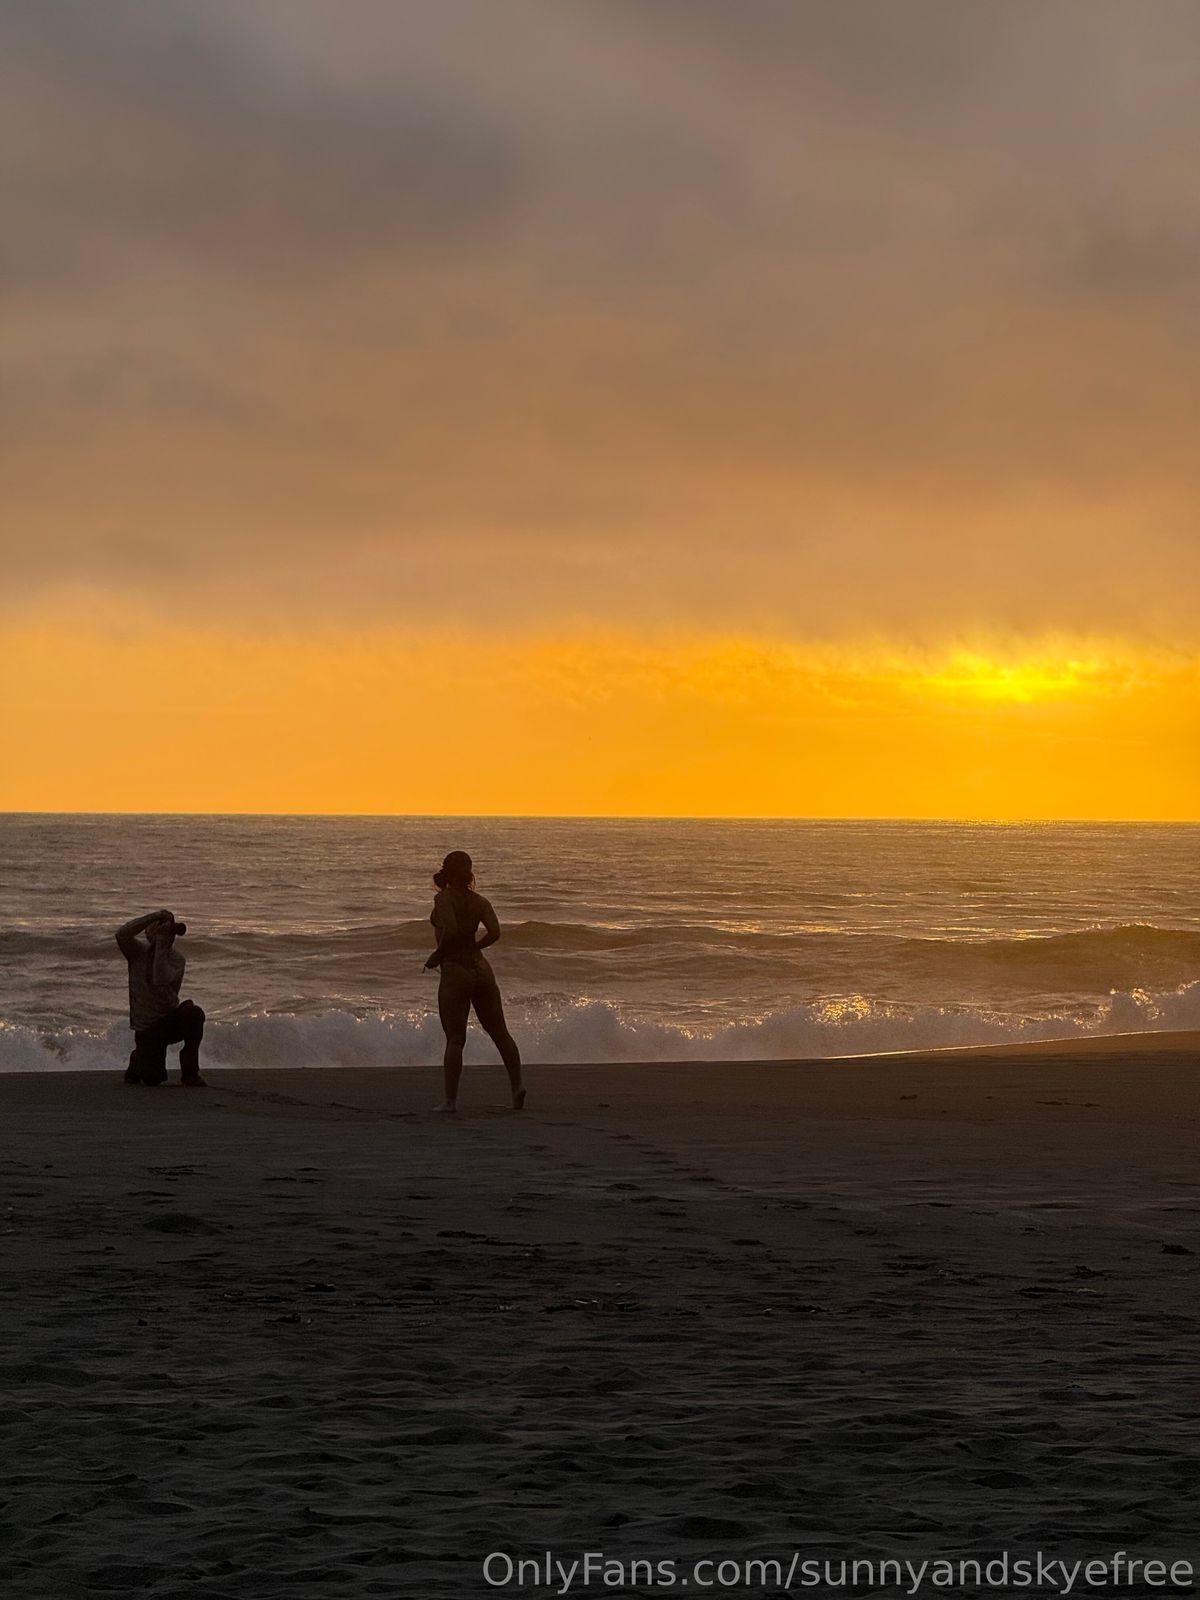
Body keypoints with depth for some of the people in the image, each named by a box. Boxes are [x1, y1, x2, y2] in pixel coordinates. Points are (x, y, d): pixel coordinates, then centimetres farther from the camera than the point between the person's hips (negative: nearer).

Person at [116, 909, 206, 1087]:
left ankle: (190, 1071, -16)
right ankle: (138, 1061, 23)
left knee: (193, 1012, -33)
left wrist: (162, 944, -28)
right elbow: (122, 935, -28)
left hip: (170, 1022, 1)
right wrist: (154, 916, -33)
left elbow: (160, 980, -28)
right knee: (153, 1078, -17)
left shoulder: (177, 957, -8)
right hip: (146, 1027, -1)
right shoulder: (138, 950, -5)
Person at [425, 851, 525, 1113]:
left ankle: (450, 1099, -4)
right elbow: (495, 932, -8)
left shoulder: (444, 899, -8)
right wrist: (472, 948, 8)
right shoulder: (479, 902, 5)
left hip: (454, 973, -4)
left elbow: (451, 930, -24)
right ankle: (517, 1084, 0)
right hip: (481, 970, 4)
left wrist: (438, 955, -8)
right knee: (500, 1033, 11)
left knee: (454, 1039, -3)